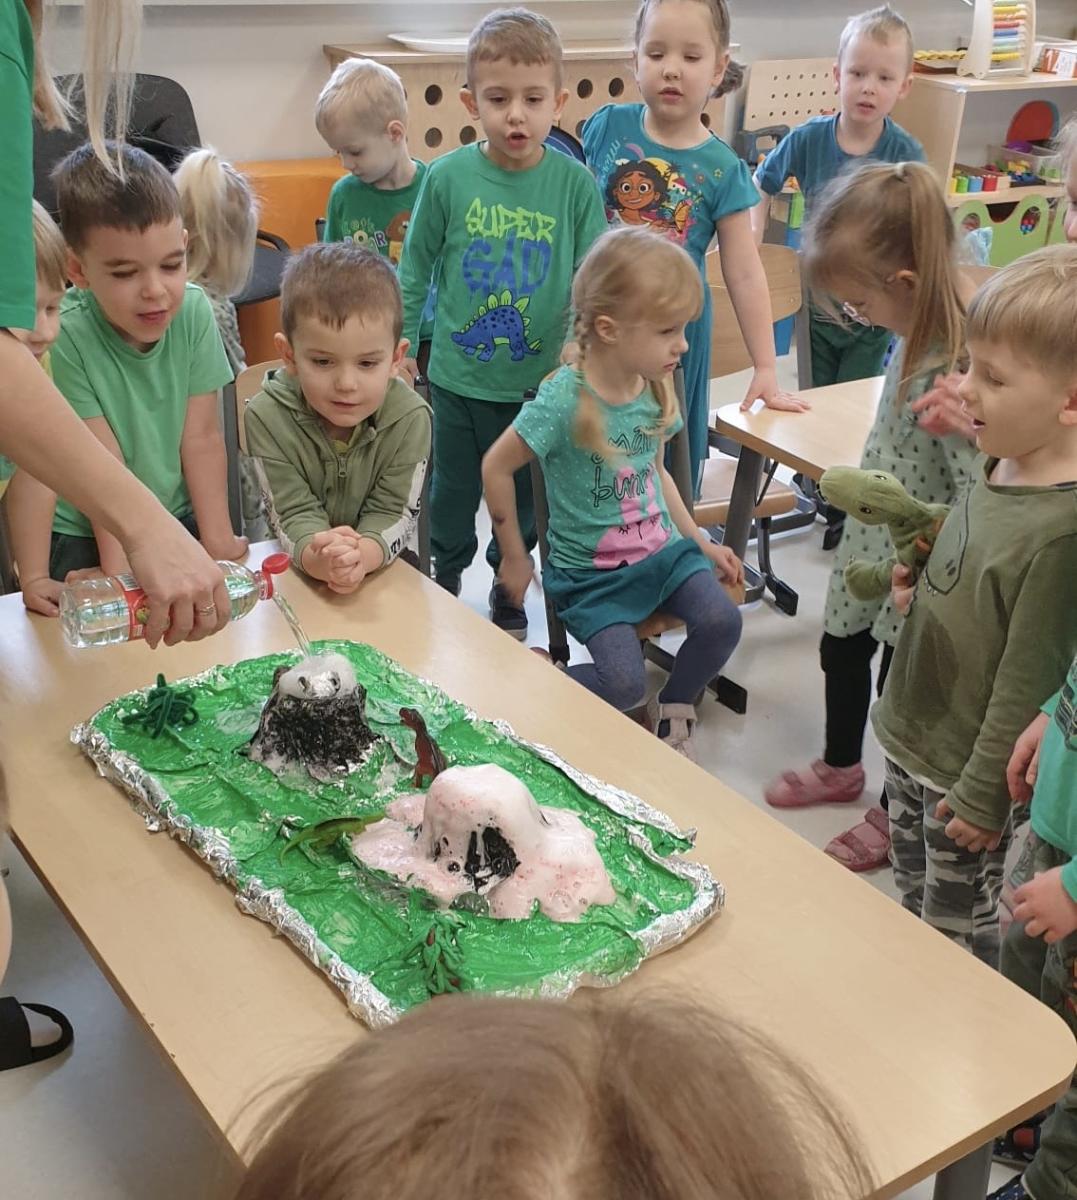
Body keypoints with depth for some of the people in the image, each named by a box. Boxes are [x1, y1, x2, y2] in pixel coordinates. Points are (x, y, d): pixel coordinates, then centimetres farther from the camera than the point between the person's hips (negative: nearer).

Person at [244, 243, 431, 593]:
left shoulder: (410, 418, -15)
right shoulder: (267, 417, -17)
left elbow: (394, 512, -16)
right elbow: (295, 512, -19)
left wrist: (363, 554, -38)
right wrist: (315, 556, -41)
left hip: (381, 564, 1)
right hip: (294, 566, -1)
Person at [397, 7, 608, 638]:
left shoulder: (575, 183, -9)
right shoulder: (448, 176, -9)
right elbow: (416, 269, 2)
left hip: (540, 380, 0)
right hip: (457, 378, 0)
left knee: (525, 497, 18)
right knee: (453, 493, 18)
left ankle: (508, 586, 42)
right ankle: (445, 580, 43)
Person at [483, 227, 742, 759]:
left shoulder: (656, 389, -2)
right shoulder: (564, 400, -22)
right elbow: (496, 466, -12)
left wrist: (702, 543, 11)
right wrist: (514, 558, -5)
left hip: (662, 549, 6)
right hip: (590, 571, -5)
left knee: (721, 620, -18)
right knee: (625, 684, -20)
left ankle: (674, 710, 10)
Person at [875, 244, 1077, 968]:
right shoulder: (1003, 469, -3)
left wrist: (983, 795, -17)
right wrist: (920, 588, -4)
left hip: (966, 770, -8)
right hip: (912, 735, 8)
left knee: (962, 935, 12)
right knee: (915, 897, 26)